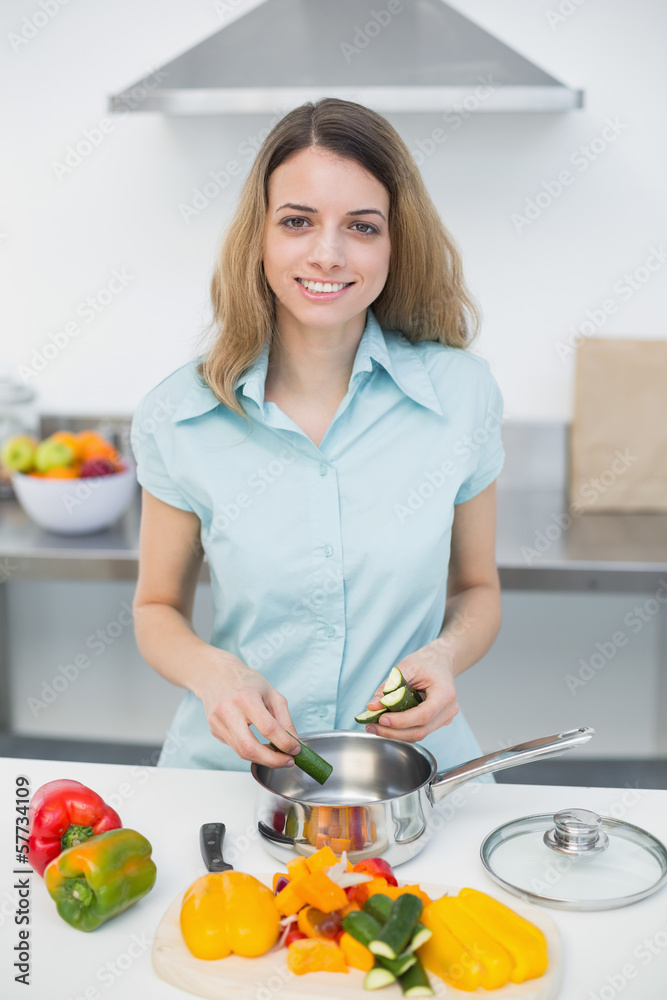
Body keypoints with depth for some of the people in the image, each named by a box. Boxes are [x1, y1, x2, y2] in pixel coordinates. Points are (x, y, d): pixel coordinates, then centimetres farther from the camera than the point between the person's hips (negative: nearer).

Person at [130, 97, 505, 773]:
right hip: (231, 768, 0)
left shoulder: (461, 391, -4)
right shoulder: (177, 417, -5)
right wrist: (213, 670, -14)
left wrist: (446, 654, -12)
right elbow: (158, 609, 7)